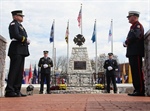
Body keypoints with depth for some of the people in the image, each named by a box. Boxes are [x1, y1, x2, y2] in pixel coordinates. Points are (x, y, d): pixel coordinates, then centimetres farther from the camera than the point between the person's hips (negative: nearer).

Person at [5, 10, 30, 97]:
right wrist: (25, 40, -8)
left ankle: (17, 90, 9)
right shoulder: (13, 24, -2)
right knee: (14, 70, -11)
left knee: (20, 71, 7)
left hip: (22, 51, 10)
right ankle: (9, 91, -10)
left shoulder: (20, 26, 27)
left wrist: (26, 41, 4)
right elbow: (16, 35, -17)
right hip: (16, 50, -10)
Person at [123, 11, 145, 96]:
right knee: (135, 72, 9)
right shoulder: (133, 27, 25)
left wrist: (126, 42, -9)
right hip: (132, 53, 10)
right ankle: (137, 90, 12)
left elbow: (135, 36, -20)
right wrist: (126, 43, 5)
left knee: (138, 71, -11)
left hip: (136, 53, -10)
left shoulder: (138, 25, -5)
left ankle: (140, 91, -11)